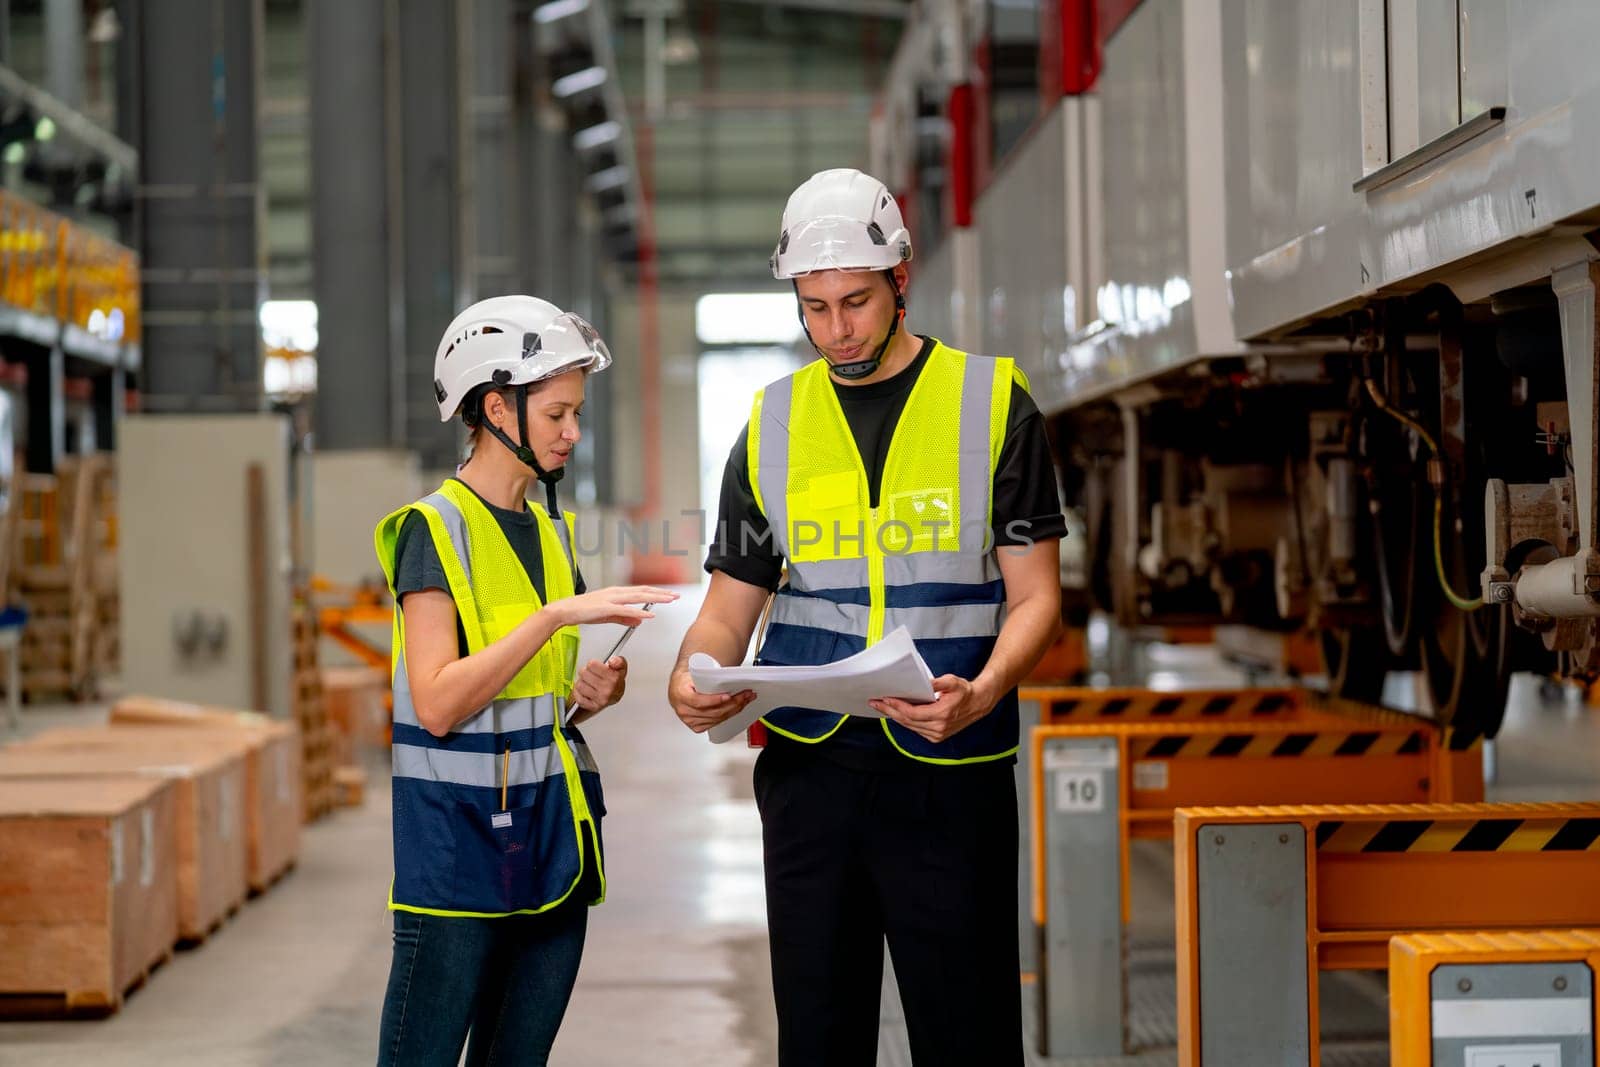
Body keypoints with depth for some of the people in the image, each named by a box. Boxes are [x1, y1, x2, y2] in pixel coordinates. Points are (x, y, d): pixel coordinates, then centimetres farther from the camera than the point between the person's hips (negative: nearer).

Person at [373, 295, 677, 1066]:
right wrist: (558, 615, -21)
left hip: (550, 837, 7)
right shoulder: (435, 528, -9)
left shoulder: (551, 532, 13)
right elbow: (438, 705, -19)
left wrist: (585, 696, 0)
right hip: (459, 837, -7)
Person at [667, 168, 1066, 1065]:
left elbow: (1035, 597, -1)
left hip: (950, 770, -3)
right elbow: (732, 603, 12)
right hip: (809, 764, 3)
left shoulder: (994, 403, 1)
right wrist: (693, 680, -10)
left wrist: (981, 694, -21)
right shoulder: (773, 424, 10)